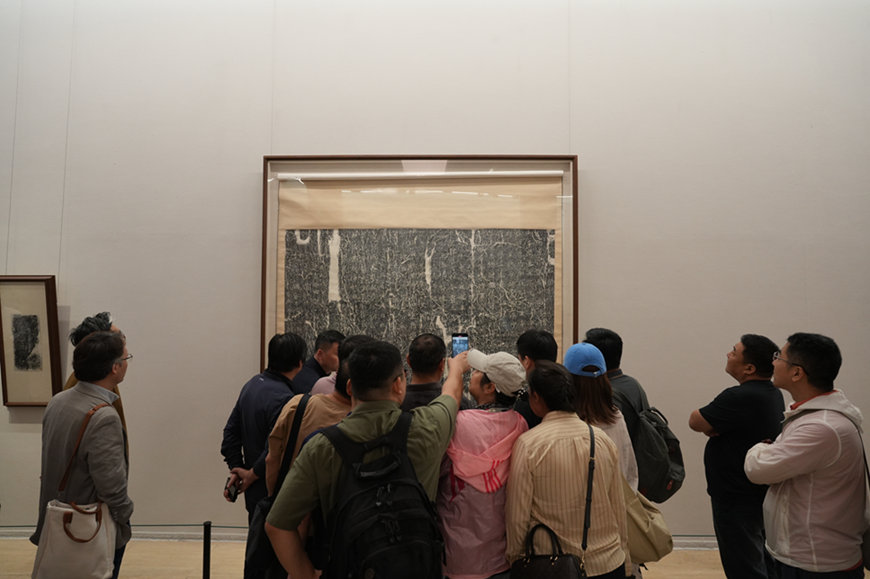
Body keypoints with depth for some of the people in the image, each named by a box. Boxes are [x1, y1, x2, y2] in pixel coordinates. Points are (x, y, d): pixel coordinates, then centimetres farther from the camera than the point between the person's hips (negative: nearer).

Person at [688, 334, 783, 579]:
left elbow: (695, 422, -17)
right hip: (759, 494, 9)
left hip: (737, 501, -9)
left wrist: (713, 427, -2)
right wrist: (714, 425, -10)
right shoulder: (772, 394, 4)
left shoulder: (740, 397, -28)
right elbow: (719, 425, 9)